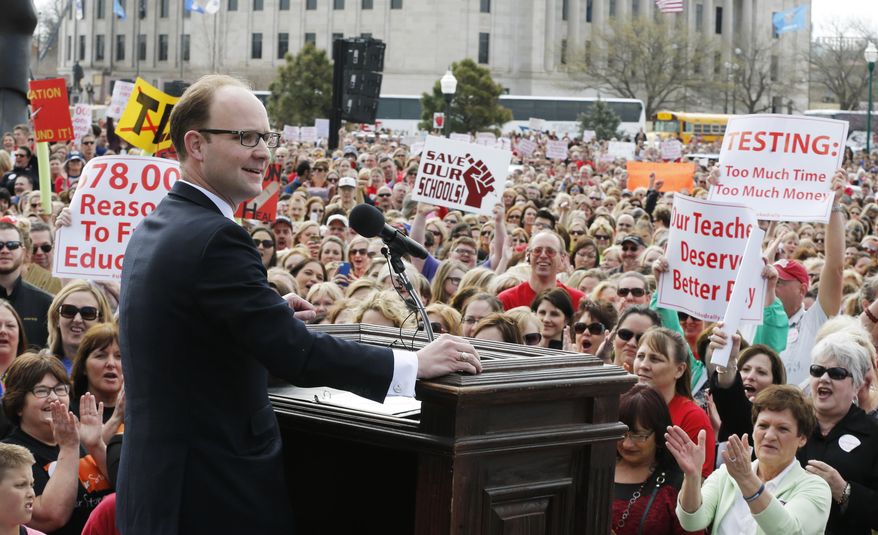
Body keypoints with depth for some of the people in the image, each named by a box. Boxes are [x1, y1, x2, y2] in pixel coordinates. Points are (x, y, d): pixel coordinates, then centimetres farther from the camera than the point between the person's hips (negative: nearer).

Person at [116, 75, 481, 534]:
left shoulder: (154, 228, 10)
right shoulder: (214, 238, -21)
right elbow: (295, 353, -24)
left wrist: (274, 314, 20)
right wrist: (415, 363, -18)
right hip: (216, 496, -10)